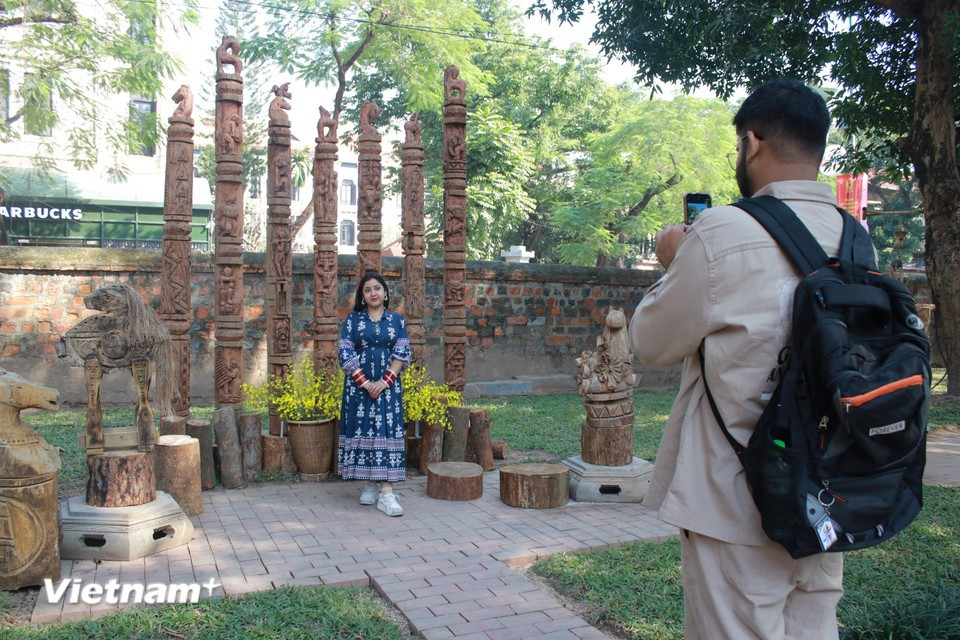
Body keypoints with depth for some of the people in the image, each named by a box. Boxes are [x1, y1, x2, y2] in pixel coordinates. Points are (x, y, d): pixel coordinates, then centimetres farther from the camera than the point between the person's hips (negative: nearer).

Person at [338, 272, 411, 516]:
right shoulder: (353, 319, 5)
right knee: (362, 430, 2)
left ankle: (386, 493, -10)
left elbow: (402, 353, 1)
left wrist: (385, 382, -12)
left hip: (388, 385, 0)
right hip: (358, 384, 1)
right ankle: (369, 485, 16)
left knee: (387, 431, -7)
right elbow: (345, 353, -2)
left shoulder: (397, 320, 7)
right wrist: (365, 382, -12)